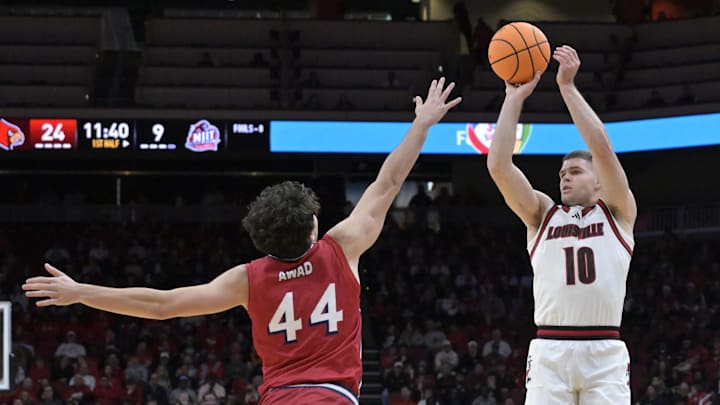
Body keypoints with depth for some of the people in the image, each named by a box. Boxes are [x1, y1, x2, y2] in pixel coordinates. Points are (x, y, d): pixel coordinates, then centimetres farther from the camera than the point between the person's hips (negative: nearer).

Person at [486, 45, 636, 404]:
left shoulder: (617, 213, 14)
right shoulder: (542, 215, 19)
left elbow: (603, 150, -1)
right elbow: (499, 166, 6)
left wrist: (568, 87, -1)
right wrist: (514, 97, 5)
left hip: (604, 352, -1)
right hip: (550, 351, 1)